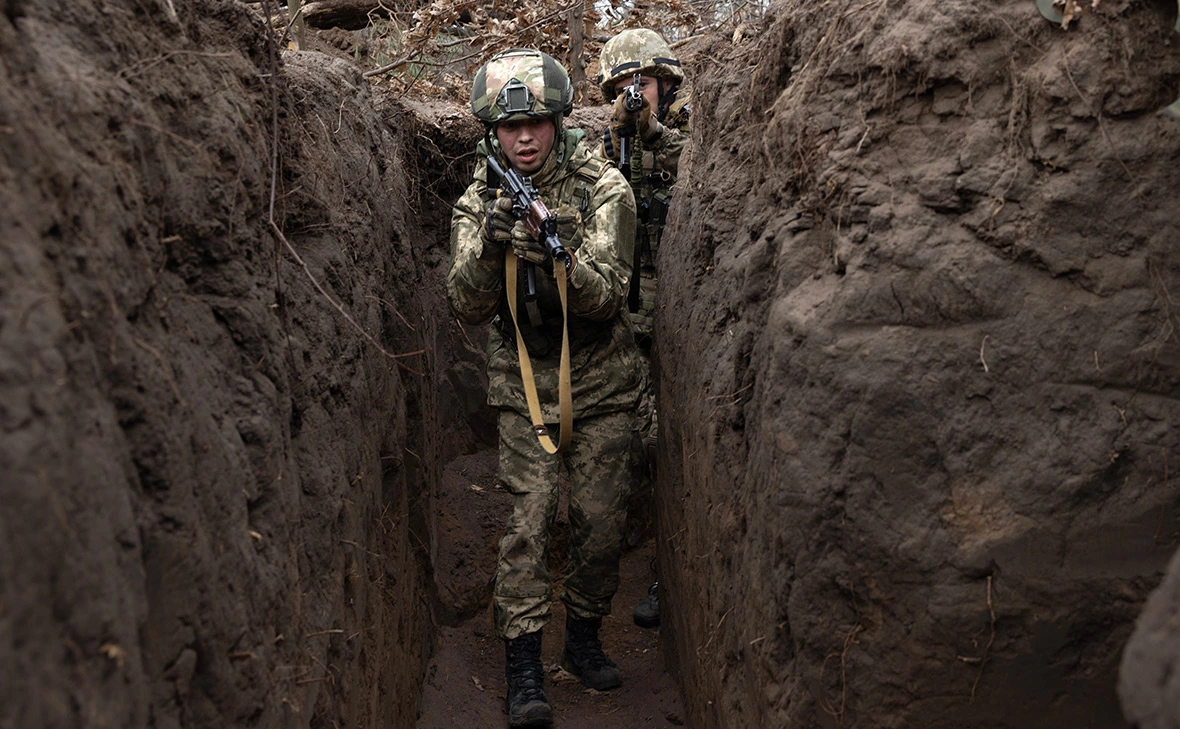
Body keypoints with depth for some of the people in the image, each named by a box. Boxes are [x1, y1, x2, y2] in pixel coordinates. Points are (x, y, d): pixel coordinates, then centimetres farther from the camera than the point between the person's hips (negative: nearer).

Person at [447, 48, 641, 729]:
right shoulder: (479, 203, -5)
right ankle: (523, 665, 1)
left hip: (600, 381, 0)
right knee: (529, 518, -7)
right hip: (525, 383, 0)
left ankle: (584, 636, 26)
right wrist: (489, 246, -32)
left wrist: (561, 260, -37)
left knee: (603, 519, 4)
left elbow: (607, 299, -18)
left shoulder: (604, 189, -11)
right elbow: (469, 307, -13)